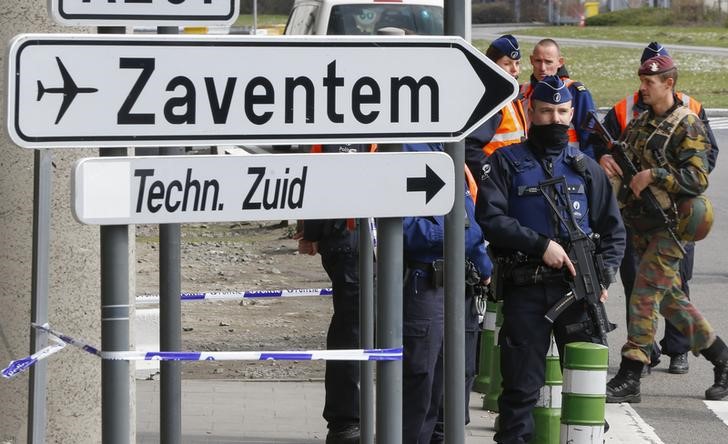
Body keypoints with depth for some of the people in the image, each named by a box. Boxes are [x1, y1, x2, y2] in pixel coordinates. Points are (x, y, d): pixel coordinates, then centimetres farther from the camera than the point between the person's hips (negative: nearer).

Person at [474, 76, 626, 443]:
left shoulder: (586, 168, 15)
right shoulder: (505, 163, 5)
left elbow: (613, 230, 16)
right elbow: (490, 219, -7)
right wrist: (541, 244, -15)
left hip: (577, 289, 2)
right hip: (524, 291, -2)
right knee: (522, 385, 0)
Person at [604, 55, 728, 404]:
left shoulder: (687, 126, -11)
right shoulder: (640, 122, 13)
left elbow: (698, 178, -18)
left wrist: (653, 175, -23)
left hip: (669, 226, -9)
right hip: (641, 225, 9)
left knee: (644, 297, -12)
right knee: (669, 297, 13)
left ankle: (629, 379, -12)